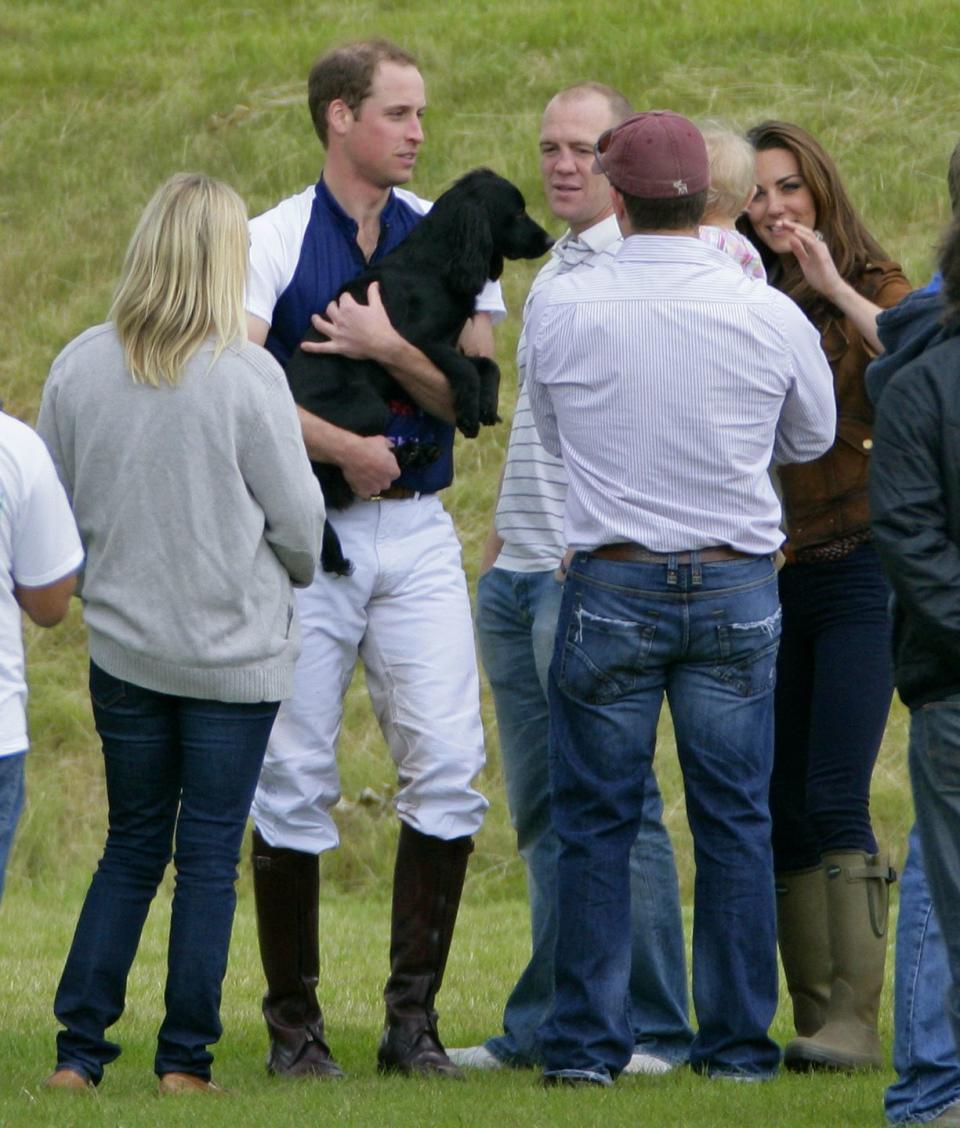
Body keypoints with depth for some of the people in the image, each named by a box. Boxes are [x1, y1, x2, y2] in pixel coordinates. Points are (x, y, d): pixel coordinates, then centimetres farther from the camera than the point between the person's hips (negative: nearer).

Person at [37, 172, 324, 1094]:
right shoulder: (245, 376, -14)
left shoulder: (79, 367, -3)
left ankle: (78, 1048, 8)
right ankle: (184, 1059, 4)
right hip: (236, 648, -4)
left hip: (123, 643, 4)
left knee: (131, 847, 14)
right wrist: (293, 571, 16)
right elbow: (297, 518, -6)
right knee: (209, 854, 4)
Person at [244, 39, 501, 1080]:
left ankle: (413, 1015, 1)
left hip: (418, 535, 3)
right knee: (293, 778, -1)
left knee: (447, 764, -6)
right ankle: (293, 1021, 7)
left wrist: (389, 349, -15)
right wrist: (346, 448, -13)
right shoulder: (273, 242, -2)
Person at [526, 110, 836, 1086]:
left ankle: (586, 1044, 4)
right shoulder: (769, 315, -5)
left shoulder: (560, 309, -7)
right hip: (737, 587, 1)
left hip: (611, 584, -1)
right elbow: (811, 438, 12)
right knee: (735, 821, 8)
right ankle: (738, 1043, 9)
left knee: (595, 822, 6)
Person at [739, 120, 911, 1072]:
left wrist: (834, 288, -22)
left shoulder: (872, 288, 0)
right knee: (780, 812, 4)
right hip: (767, 574, 5)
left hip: (857, 567, -5)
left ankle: (854, 1023, -16)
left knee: (834, 802, -15)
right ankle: (813, 1020, 8)